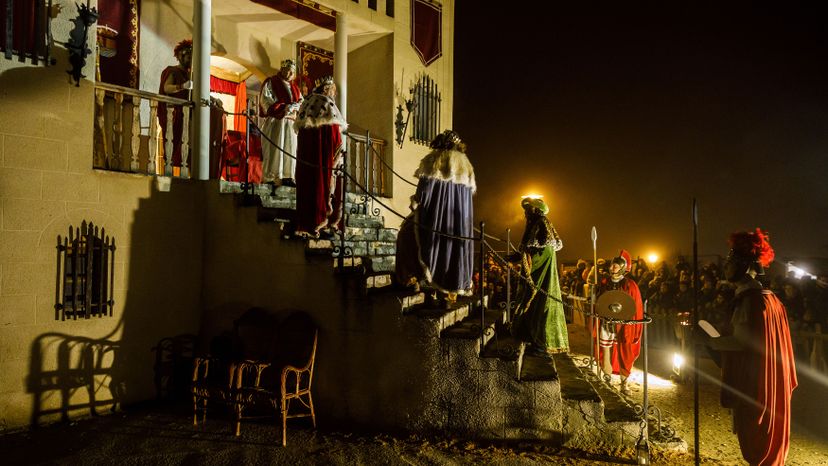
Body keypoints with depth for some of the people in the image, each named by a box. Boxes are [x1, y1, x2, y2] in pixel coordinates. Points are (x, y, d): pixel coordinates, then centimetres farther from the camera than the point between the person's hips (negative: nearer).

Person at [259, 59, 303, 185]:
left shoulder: (294, 87, 22)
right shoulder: (271, 82, 5)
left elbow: (301, 101, 15)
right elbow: (265, 99, -7)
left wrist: (293, 107, -8)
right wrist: (282, 108, -17)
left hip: (290, 122, 6)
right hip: (275, 120, -6)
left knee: (290, 149, 1)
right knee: (274, 148, -10)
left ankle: (287, 177, 2)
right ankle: (269, 177, -10)